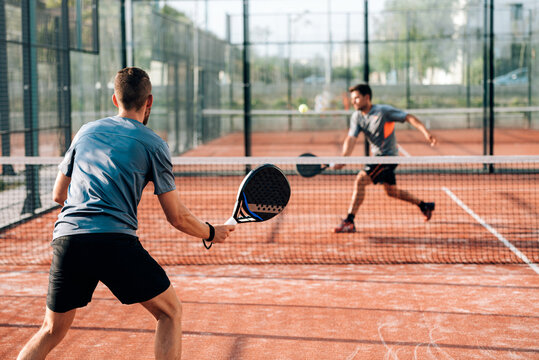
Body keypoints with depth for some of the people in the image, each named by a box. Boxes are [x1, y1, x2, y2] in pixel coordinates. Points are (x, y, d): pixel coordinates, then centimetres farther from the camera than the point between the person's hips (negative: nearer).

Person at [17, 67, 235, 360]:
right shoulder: (152, 144, 8)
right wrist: (212, 233, 25)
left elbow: (58, 194, 27)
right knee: (170, 312, 14)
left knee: (52, 331, 19)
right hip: (115, 240, -4)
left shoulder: (85, 132, 21)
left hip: (66, 237, 4)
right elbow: (177, 217, 7)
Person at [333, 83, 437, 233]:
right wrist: (343, 158, -28)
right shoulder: (356, 117, 0)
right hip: (377, 157, 8)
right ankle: (424, 206, 41)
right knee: (391, 191, 21)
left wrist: (425, 132, -24)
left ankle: (349, 222, -21)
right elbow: (351, 138, -11)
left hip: (388, 156, -8)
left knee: (360, 180, -22)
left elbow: (408, 117, -12)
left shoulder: (384, 111, -16)